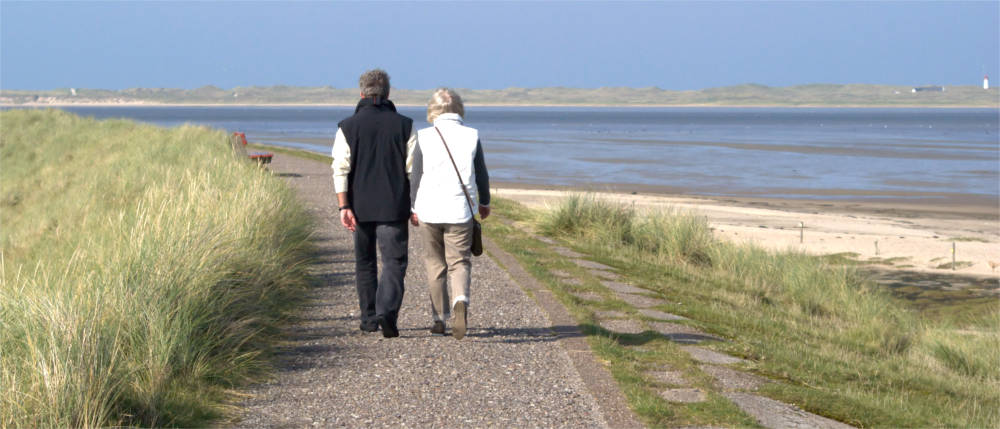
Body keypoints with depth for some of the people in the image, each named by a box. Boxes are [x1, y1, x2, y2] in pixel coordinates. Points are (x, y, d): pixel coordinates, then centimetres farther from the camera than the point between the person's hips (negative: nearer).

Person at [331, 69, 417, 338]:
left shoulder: (348, 127, -1)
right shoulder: (404, 126, -1)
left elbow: (341, 169, -8)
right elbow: (414, 169, -2)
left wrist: (344, 207, -9)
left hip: (360, 206, 2)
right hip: (394, 207, -2)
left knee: (364, 262, 15)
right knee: (394, 262, -3)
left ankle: (369, 319, 21)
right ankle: (387, 311, -24)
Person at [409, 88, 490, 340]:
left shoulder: (425, 137, -3)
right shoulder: (471, 136, 0)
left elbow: (415, 176, 0)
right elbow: (481, 174, 8)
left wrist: (413, 207, 11)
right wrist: (484, 202, 23)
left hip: (429, 210, 0)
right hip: (460, 211, 0)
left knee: (435, 264, 13)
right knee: (460, 262, 4)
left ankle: (439, 319, 16)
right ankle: (460, 301, -25)